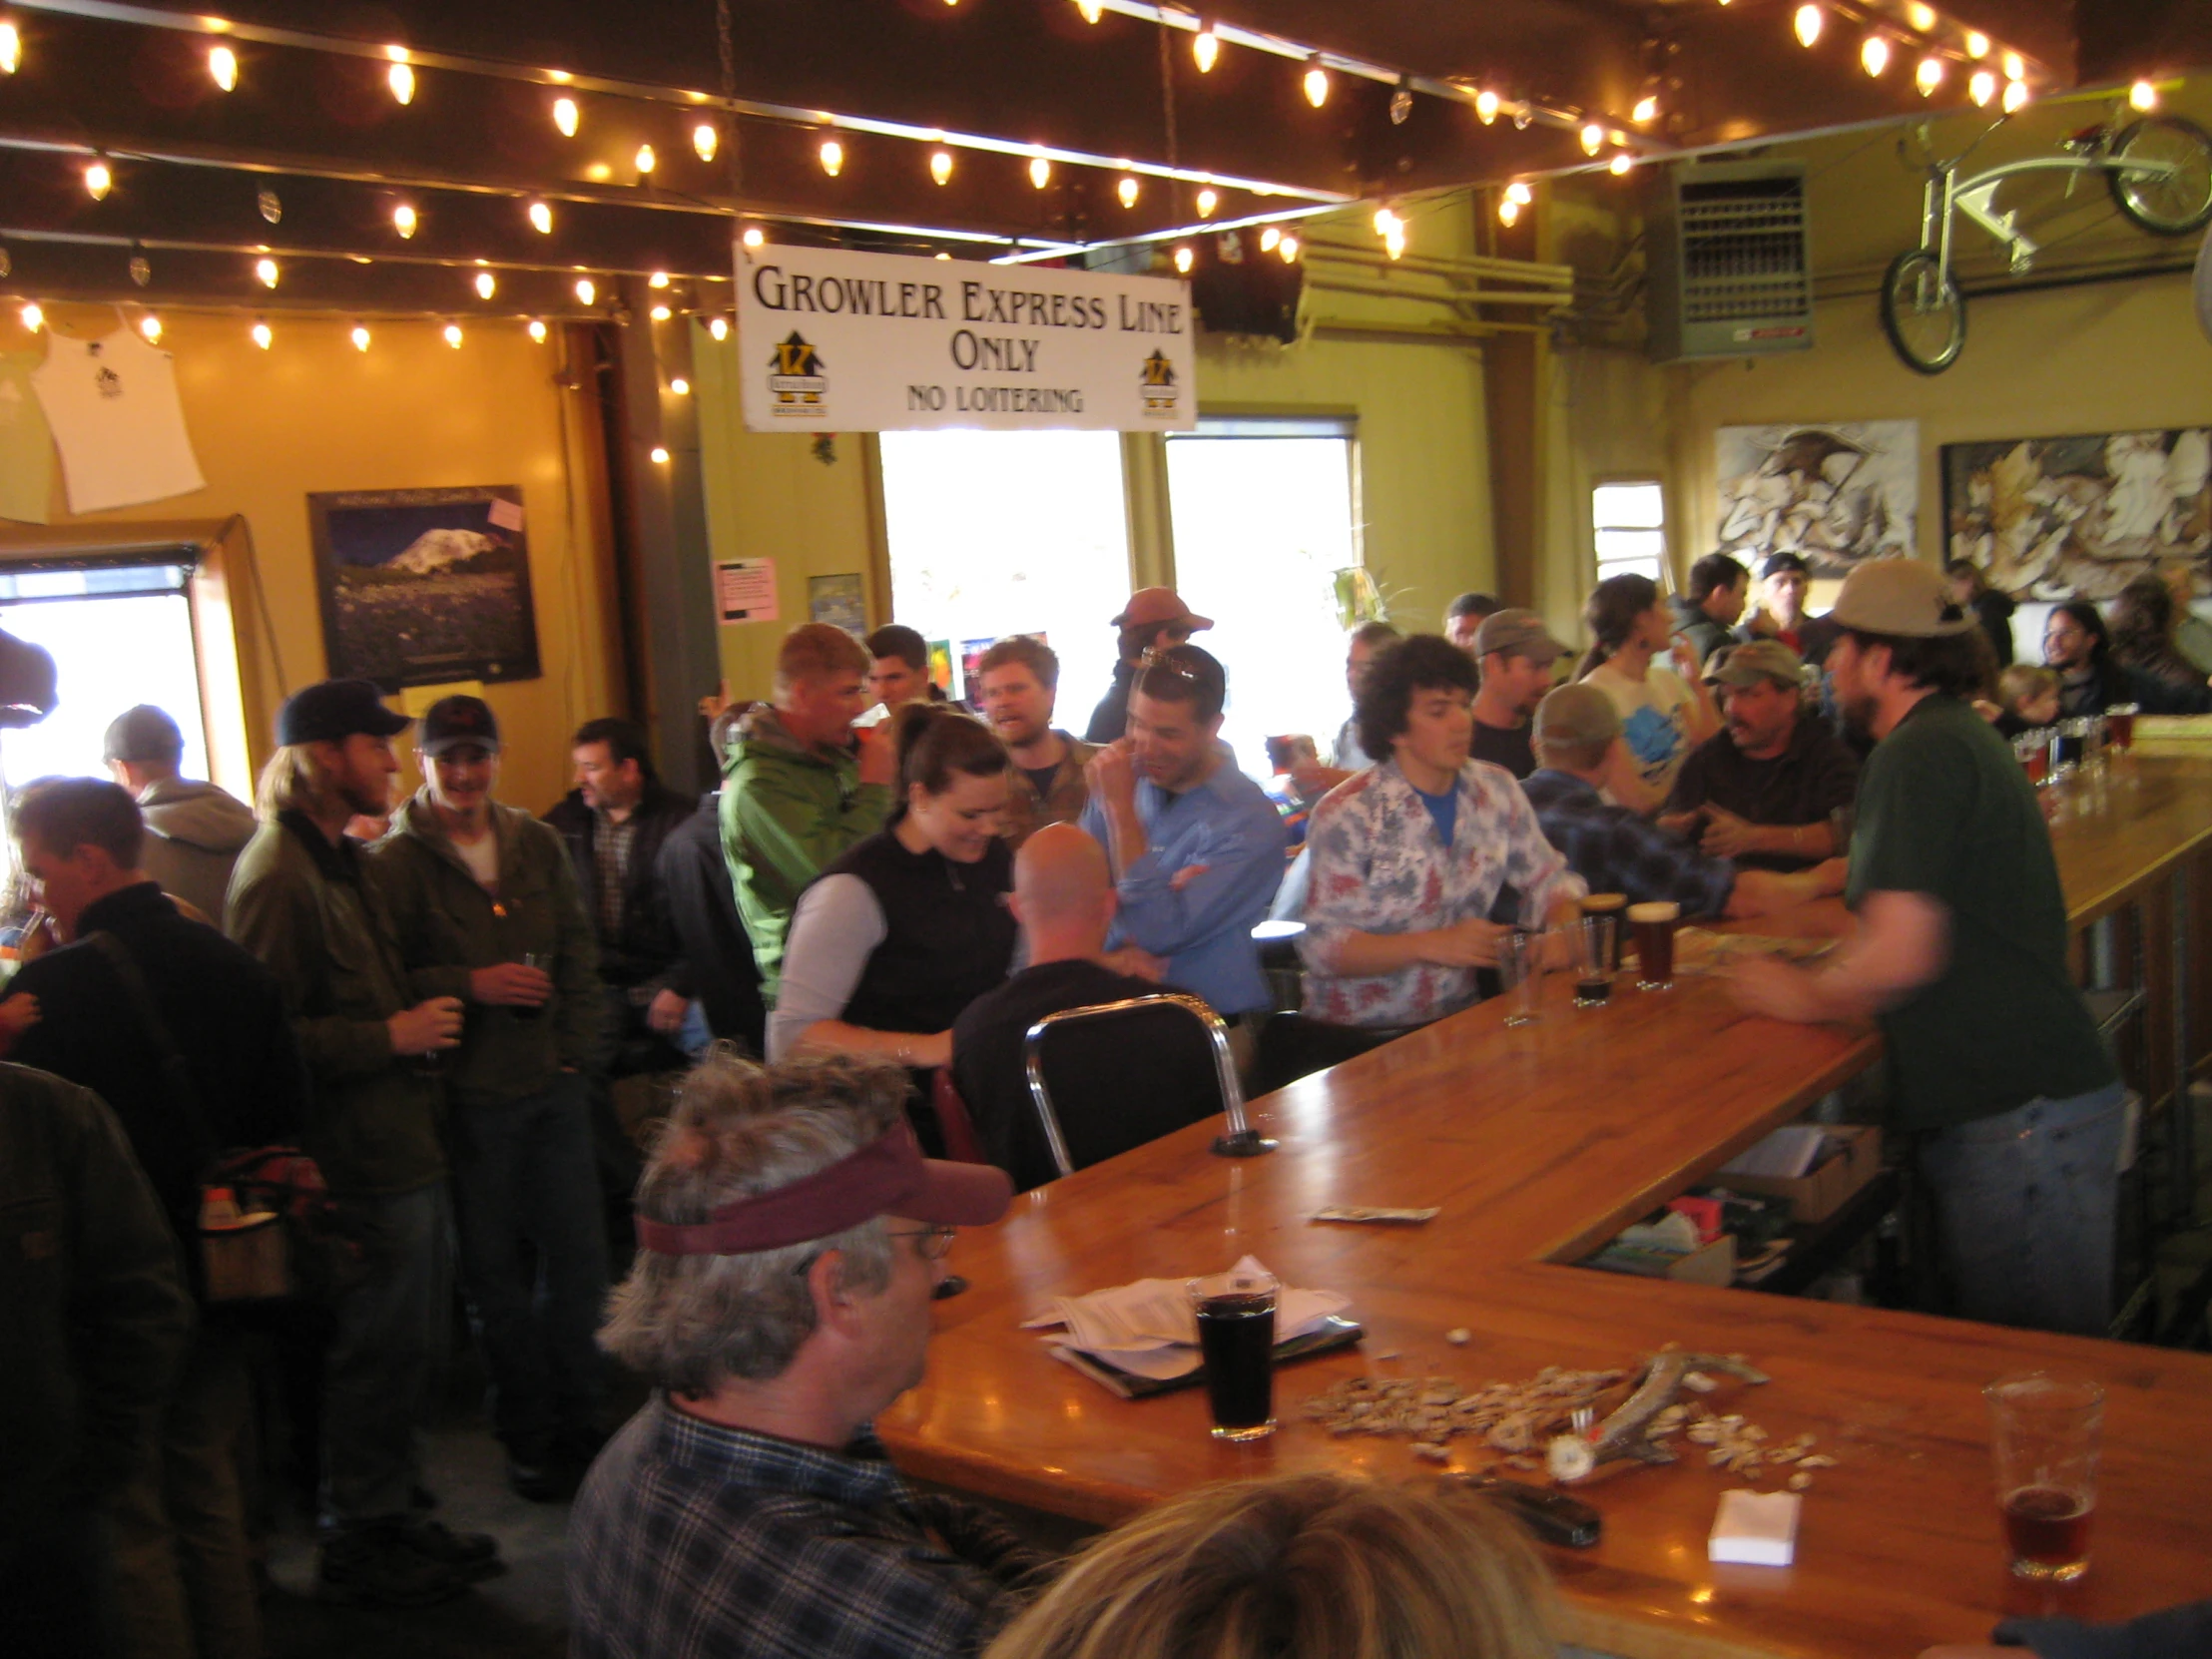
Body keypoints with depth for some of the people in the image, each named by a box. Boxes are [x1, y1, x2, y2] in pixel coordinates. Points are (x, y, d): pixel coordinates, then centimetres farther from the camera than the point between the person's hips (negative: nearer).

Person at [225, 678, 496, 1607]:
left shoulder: (337, 860, 17)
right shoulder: (278, 876, -17)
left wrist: (419, 1023, 15)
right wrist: (389, 1037, -20)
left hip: (402, 1145, 10)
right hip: (359, 1163, -10)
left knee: (413, 1343, 16)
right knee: (375, 1350, 0)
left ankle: (391, 1519, 30)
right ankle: (356, 1544, 16)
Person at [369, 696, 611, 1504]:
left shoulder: (537, 844, 9)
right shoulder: (394, 863, -6)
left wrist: (576, 1044, 5)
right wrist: (470, 985, -19)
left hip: (553, 1086, 4)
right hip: (468, 1096, -4)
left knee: (578, 1258, 9)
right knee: (496, 1275, 6)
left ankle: (578, 1423, 25)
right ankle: (528, 1434, 21)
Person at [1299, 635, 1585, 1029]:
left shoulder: (1498, 792, 6)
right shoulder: (1348, 814, -11)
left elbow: (1546, 879, 16)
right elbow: (1322, 945, -13)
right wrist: (1432, 945, -24)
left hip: (1458, 1019, 6)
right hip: (1362, 1033, -6)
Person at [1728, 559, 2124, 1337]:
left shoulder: (1918, 755, -16)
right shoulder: (1964, 734, 17)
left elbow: (1900, 955, -22)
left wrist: (1806, 997, -4)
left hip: (2018, 1116, -10)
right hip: (2030, 1097, 10)